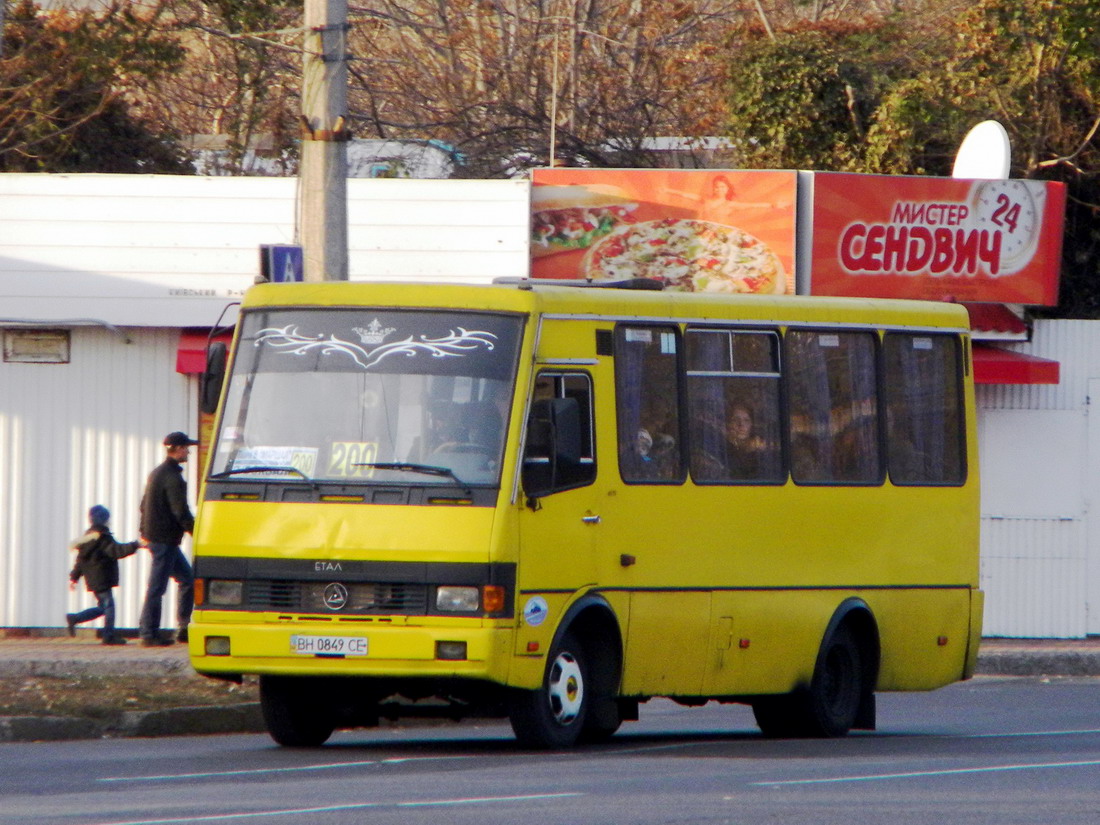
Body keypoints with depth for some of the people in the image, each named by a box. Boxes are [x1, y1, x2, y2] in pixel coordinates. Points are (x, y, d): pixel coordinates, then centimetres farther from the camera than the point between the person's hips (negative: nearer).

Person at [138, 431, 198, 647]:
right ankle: (149, 634, -3)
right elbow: (181, 512, -19)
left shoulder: (156, 473, 16)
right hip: (165, 538, -10)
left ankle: (183, 629, 14)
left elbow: (144, 505, 22)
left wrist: (144, 532, 24)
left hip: (153, 535, 10)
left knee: (188, 579, 14)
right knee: (157, 587, -5)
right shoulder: (172, 476, -15)